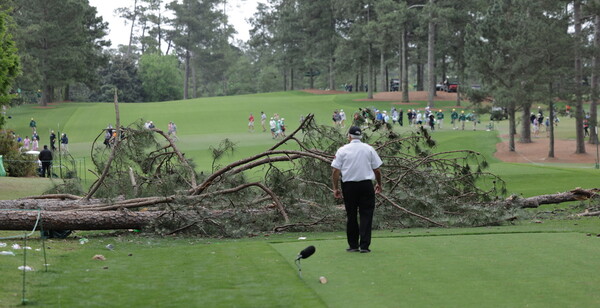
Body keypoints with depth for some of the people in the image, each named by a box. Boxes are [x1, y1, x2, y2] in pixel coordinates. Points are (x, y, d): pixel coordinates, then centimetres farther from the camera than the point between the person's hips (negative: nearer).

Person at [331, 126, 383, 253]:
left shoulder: (342, 150, 1)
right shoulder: (369, 149, 3)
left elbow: (335, 171, -3)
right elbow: (377, 169, 4)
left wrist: (335, 188, 4)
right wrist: (379, 184, 18)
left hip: (348, 186, 0)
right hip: (366, 185, 0)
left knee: (351, 216, 9)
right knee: (366, 215, 2)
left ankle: (353, 245, 13)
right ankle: (364, 245, -4)